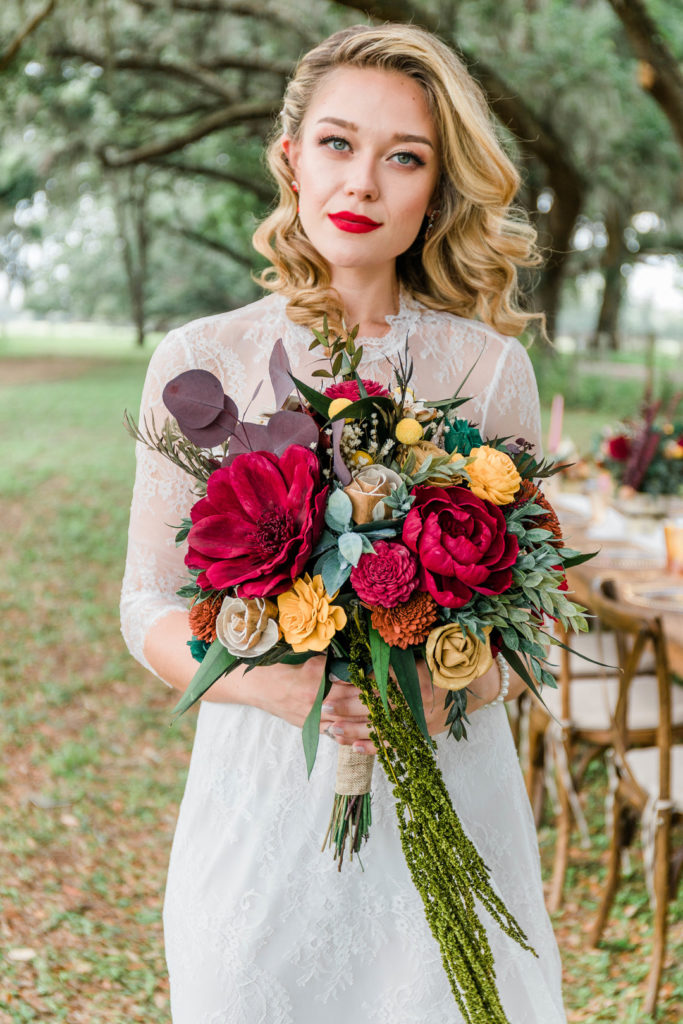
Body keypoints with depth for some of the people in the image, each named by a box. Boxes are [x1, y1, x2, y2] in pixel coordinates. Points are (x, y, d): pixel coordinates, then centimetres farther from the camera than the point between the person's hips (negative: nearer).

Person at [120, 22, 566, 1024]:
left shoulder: (491, 366, 0)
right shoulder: (199, 362, -1)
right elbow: (150, 610, 0)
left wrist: (449, 688, -17)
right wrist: (274, 681, -18)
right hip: (260, 799, 0)